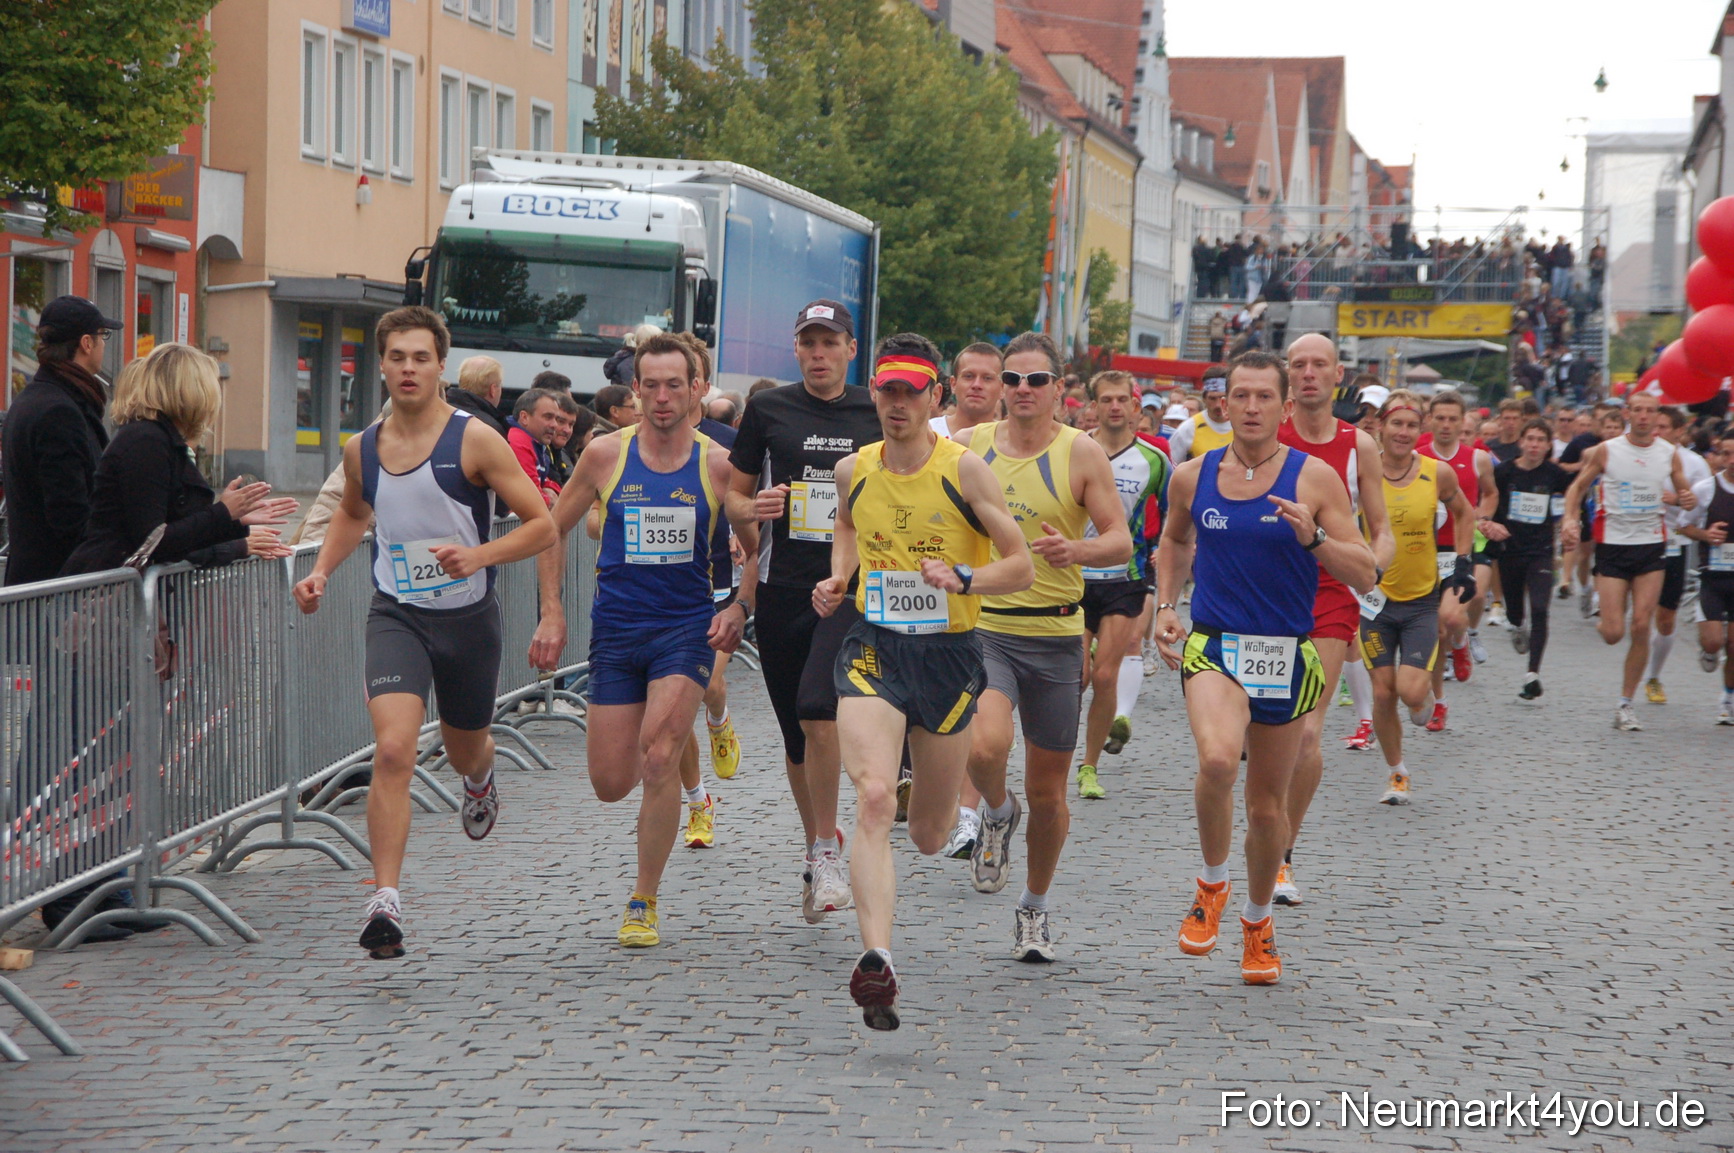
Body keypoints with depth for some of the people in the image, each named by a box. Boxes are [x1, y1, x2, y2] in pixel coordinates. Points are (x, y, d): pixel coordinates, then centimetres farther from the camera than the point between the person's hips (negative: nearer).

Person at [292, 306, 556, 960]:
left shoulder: (475, 441, -12)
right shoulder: (361, 450, 1)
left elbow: (542, 526, -11)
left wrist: (479, 555, -26)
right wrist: (322, 571, 9)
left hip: (469, 618, -1)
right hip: (396, 616, 1)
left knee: (465, 753, 20)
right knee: (392, 751, -21)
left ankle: (481, 778, 61)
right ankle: (385, 901, -23)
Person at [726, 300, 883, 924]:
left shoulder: (877, 414, 6)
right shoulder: (768, 409, 6)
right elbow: (733, 494, 11)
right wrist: (753, 508, -10)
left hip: (851, 588, -2)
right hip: (782, 587, 2)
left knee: (817, 709, -21)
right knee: (797, 733, 9)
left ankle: (827, 852, -7)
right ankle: (815, 845, 29)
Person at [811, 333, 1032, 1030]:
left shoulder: (963, 469, -8)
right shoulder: (854, 469, 3)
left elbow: (1021, 567, -6)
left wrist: (962, 578, -24)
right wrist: (838, 578, 9)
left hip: (948, 655, -1)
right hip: (873, 650, 1)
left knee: (929, 838, 13)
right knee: (874, 799, -24)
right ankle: (876, 961, -29)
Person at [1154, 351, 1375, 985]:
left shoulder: (1315, 477, -4)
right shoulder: (1192, 477, 3)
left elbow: (1364, 574, -5)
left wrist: (1314, 539, -22)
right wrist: (1165, 606, 12)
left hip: (1286, 655, 0)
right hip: (1213, 646, 0)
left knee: (1267, 804, 9)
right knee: (1217, 760, -29)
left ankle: (1257, 920, 35)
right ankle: (1212, 883, -3)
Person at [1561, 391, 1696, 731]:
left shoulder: (1669, 454, 3)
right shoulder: (1606, 451, -3)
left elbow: (1685, 495, 15)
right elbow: (1578, 487, 6)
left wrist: (1688, 500, -9)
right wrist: (1570, 520, -12)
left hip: (1652, 547, 2)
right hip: (1613, 546, -2)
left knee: (1641, 626, -6)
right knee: (1613, 633, -7)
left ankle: (1625, 705, 4)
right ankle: (1602, 623, 33)